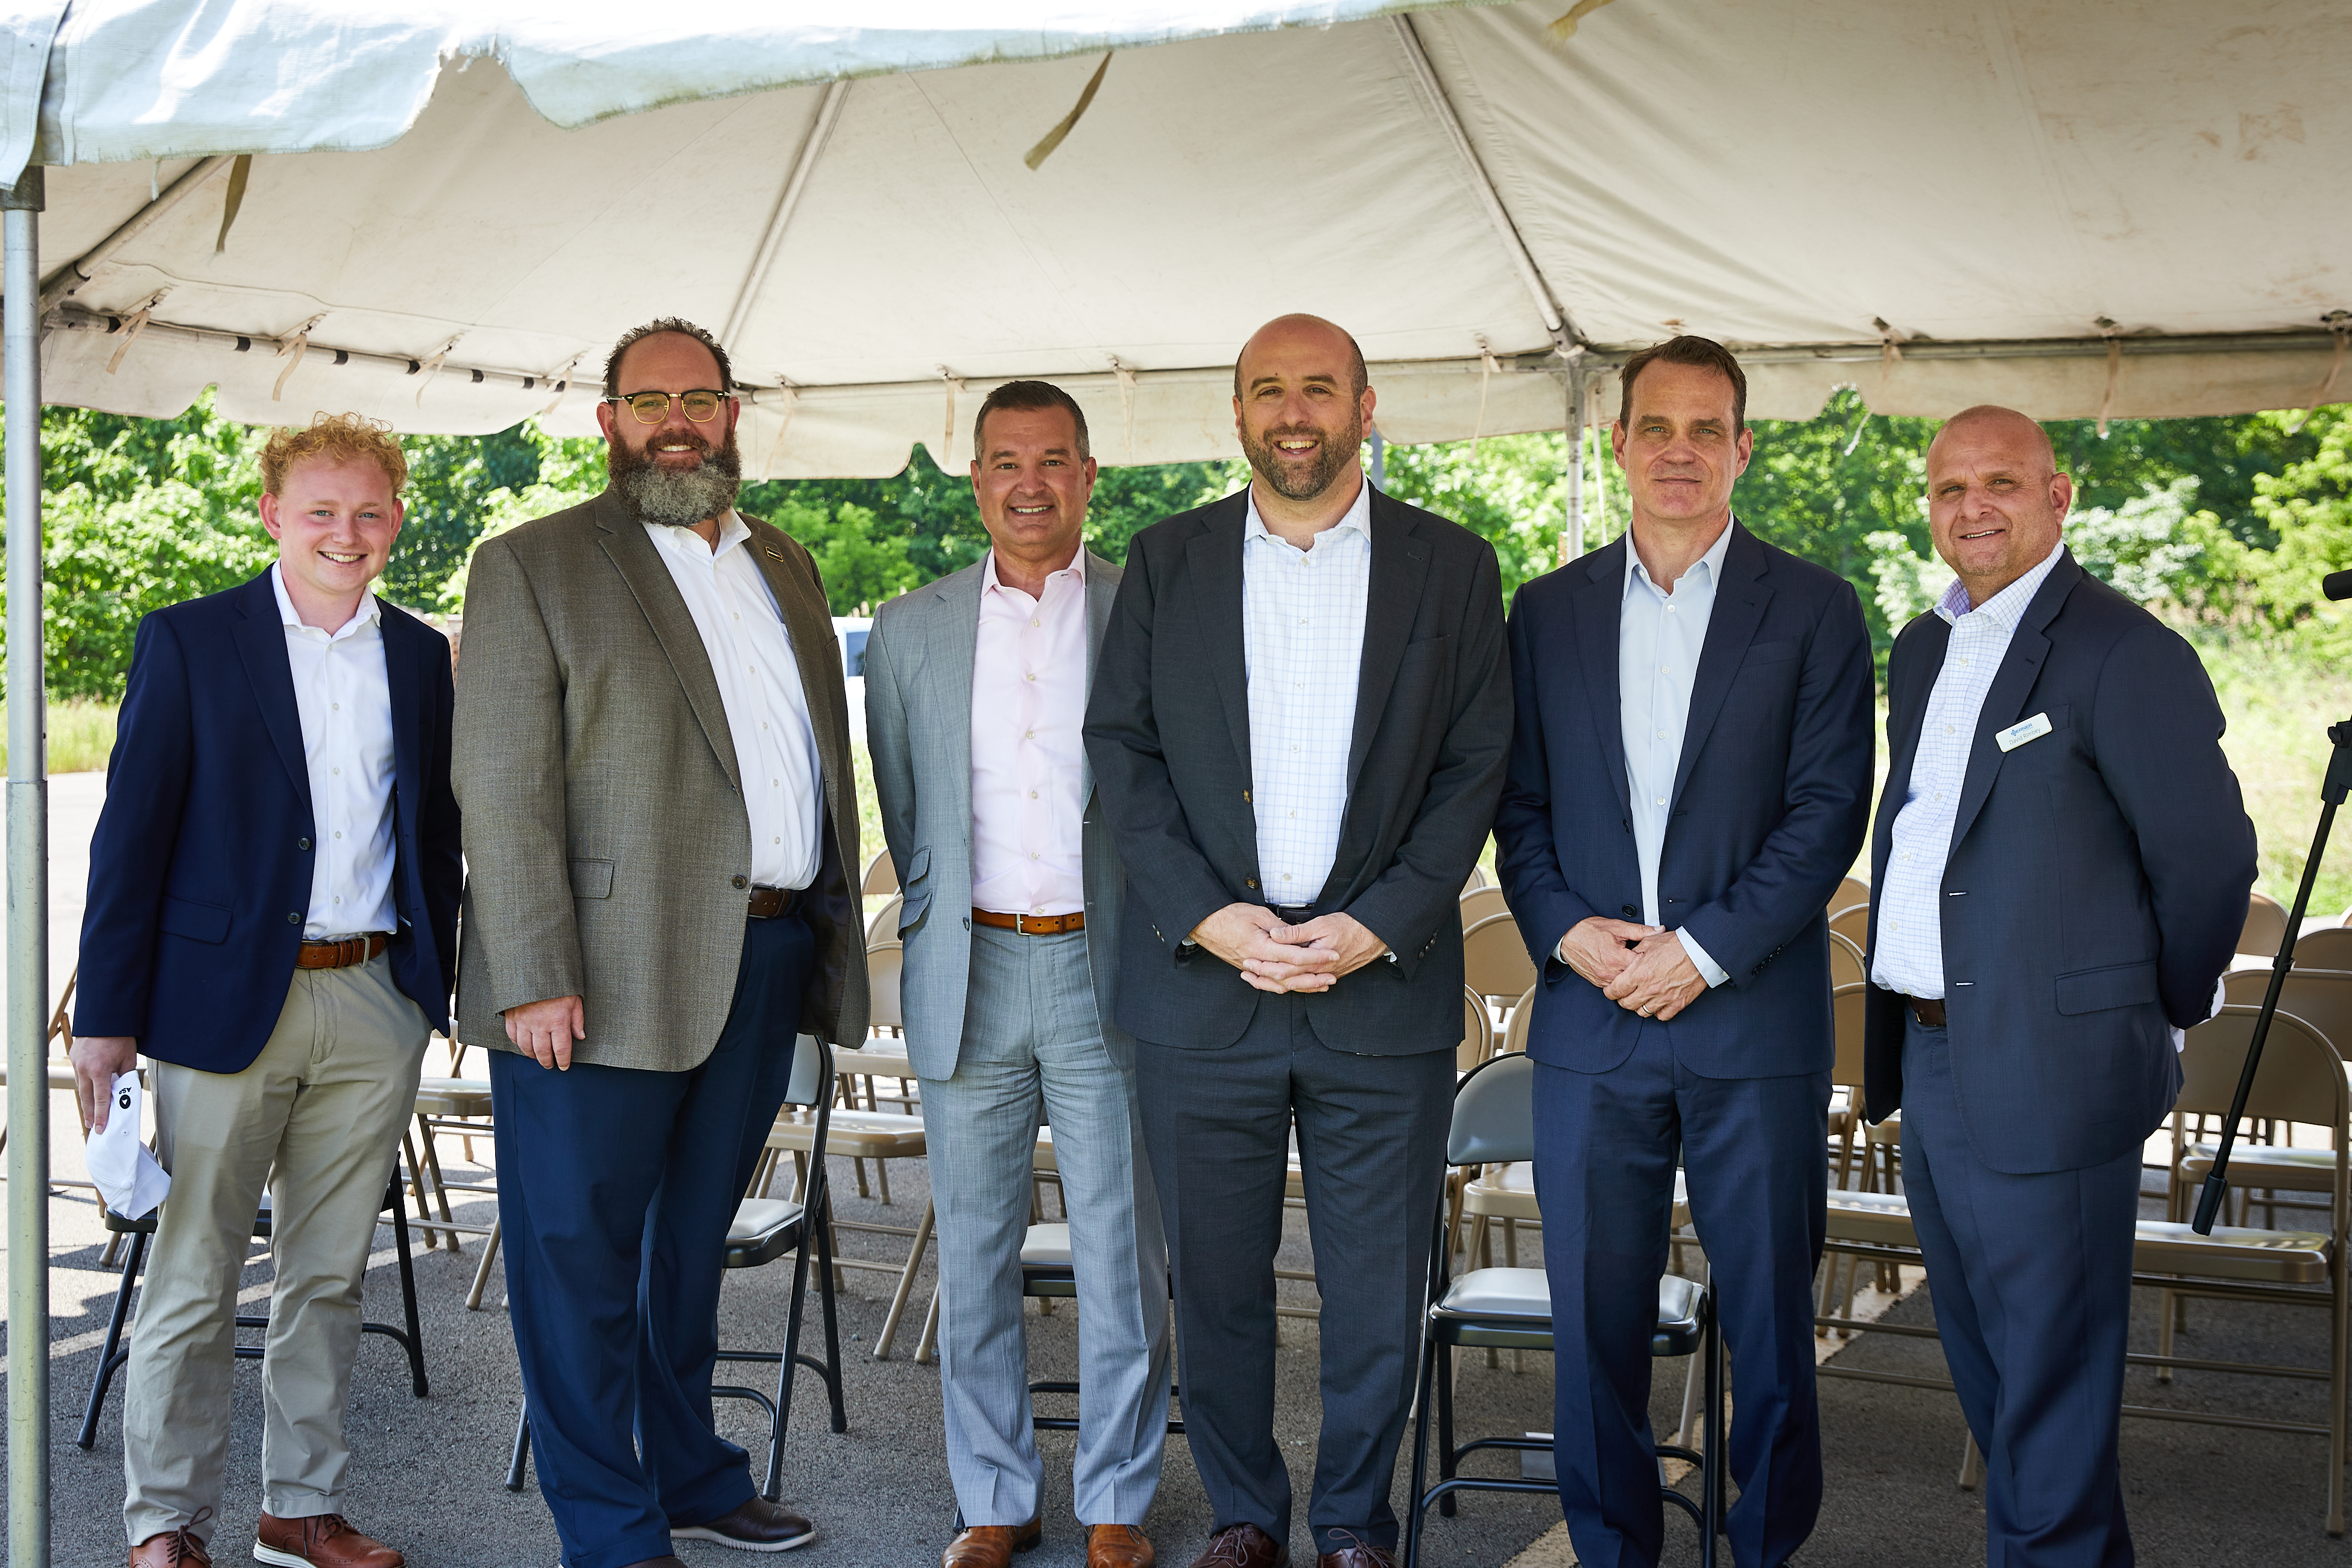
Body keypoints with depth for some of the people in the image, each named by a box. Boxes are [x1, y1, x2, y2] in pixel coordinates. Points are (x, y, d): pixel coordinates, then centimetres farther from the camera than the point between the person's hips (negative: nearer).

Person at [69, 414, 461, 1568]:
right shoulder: (187, 643, -1)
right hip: (225, 1005, -4)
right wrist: (107, 1014, -8)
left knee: (329, 1278, 11)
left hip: (374, 1007, 4)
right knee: (192, 1280, 2)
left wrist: (442, 982, 10)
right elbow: (131, 831, -4)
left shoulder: (419, 657, 11)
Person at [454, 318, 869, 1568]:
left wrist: (831, 941, 12)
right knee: (581, 1253, 2)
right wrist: (534, 981, -18)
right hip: (607, 979, -6)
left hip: (767, 963, 6)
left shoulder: (784, 566, 16)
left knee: (693, 1239, 18)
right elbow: (503, 793, -10)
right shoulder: (534, 566, -4)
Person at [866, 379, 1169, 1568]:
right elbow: (901, 813, 14)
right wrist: (939, 930, 11)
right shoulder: (912, 631, 8)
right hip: (968, 977, 2)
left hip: (1110, 969, -2)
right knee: (972, 1255, 8)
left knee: (1124, 1255, 3)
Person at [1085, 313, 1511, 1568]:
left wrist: (1381, 925, -10)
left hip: (1385, 982, 0)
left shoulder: (1450, 566, 5)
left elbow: (1474, 766, 1)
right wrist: (1206, 916, -10)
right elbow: (1120, 748, 3)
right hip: (1201, 980, 1)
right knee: (1216, 1276, 8)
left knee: (1377, 1285, 6)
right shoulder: (1166, 561, 7)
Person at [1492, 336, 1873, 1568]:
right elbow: (1517, 804, 10)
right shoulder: (1548, 610, 11)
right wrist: (1563, 929, -7)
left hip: (1754, 1021, -2)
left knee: (1768, 1316, 6)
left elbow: (1830, 811, -5)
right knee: (1594, 1315, 7)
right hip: (1589, 1018, 2)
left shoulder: (1814, 610, 2)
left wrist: (1705, 950, -13)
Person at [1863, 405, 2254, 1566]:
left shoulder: (2124, 653, -13)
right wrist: (1908, 1027, 17)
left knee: (2046, 1376, 0)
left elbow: (2208, 852, -11)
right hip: (1931, 1061, 9)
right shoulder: (1921, 652, 14)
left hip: (2046, 1075, -9)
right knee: (1985, 1366, 19)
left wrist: (2164, 1016, 0)